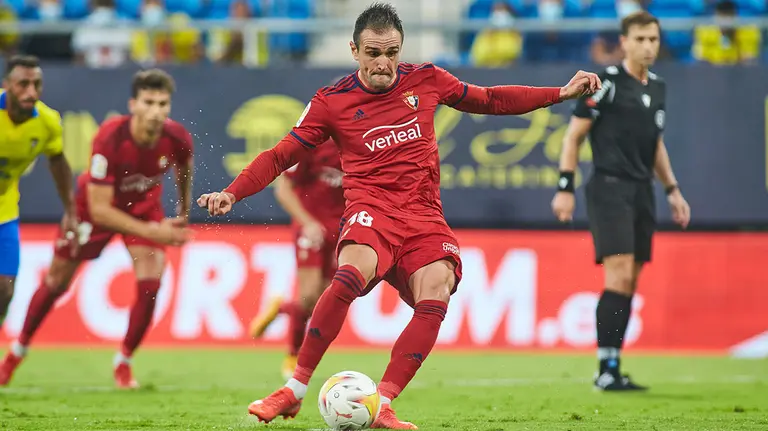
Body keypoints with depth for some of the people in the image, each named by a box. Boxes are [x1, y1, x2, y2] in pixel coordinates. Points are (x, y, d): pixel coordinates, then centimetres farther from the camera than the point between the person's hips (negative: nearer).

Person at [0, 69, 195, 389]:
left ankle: (123, 362, 4)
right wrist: (149, 232, -42)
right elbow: (99, 209, -36)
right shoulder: (109, 138, -39)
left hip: (144, 205, 2)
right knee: (56, 281, 8)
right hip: (95, 204, -2)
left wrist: (184, 212, 12)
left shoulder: (177, 139, -28)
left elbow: (184, 168, 1)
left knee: (150, 281, -17)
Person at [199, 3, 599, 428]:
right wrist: (232, 193, -10)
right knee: (351, 274, -35)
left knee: (435, 295, -26)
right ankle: (294, 391, -25)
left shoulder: (426, 80, 9)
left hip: (424, 216, 3)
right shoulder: (331, 102, 2)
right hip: (372, 208, -3)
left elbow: (489, 100, 22)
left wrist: (562, 93, 19)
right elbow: (280, 155, 4)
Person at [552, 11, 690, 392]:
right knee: (619, 276, -16)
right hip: (609, 188, -7)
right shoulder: (607, 83, -7)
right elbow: (574, 134, -5)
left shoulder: (657, 87, 14)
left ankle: (611, 372, 12)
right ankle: (607, 370, -14)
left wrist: (672, 189, 22)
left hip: (642, 193, 7)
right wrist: (565, 188, -11)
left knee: (630, 284, 6)